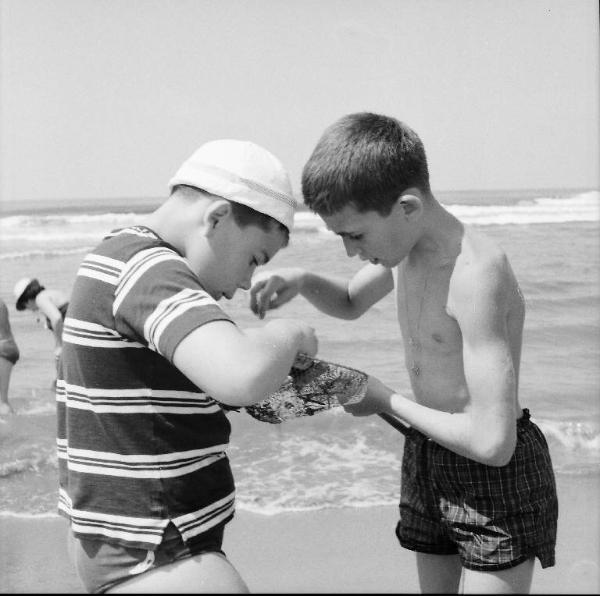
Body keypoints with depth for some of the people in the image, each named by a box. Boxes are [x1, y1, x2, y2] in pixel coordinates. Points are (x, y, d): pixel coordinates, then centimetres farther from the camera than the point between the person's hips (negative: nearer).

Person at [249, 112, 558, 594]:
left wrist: (385, 401, -18)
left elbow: (493, 443, -32)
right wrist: (300, 280, -5)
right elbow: (350, 303, 19)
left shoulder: (475, 274, -29)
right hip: (427, 464, 8)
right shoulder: (403, 242, -3)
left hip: (497, 474, -8)